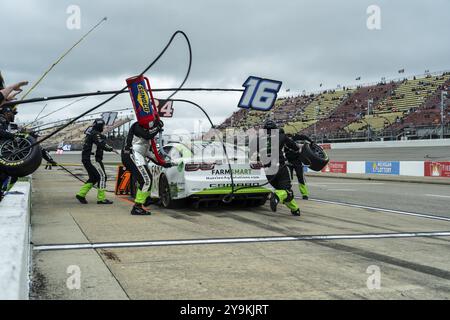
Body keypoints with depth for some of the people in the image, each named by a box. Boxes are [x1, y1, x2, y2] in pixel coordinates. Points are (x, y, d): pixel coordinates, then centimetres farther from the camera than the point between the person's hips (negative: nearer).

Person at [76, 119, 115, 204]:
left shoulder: (91, 133, 19)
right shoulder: (96, 134, -12)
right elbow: (102, 145, -24)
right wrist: (111, 149, -12)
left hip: (86, 159, 10)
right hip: (92, 159, -10)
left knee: (93, 178, 17)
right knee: (102, 176, -7)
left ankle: (81, 194, 14)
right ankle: (101, 198, -7)